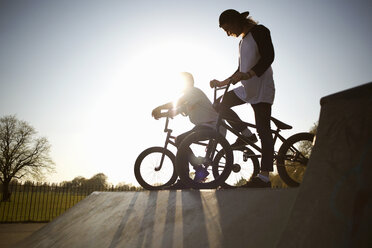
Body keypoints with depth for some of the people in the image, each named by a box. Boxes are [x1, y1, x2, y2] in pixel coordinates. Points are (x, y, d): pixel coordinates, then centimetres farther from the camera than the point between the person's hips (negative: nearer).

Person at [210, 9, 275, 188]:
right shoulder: (243, 41, 22)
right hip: (246, 89, 9)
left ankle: (264, 177, -12)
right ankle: (246, 135, 8)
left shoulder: (259, 31, -4)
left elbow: (268, 57, -20)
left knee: (263, 130, -12)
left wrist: (248, 74, -32)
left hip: (262, 88, -9)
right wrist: (222, 83, 21)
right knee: (222, 103, 7)